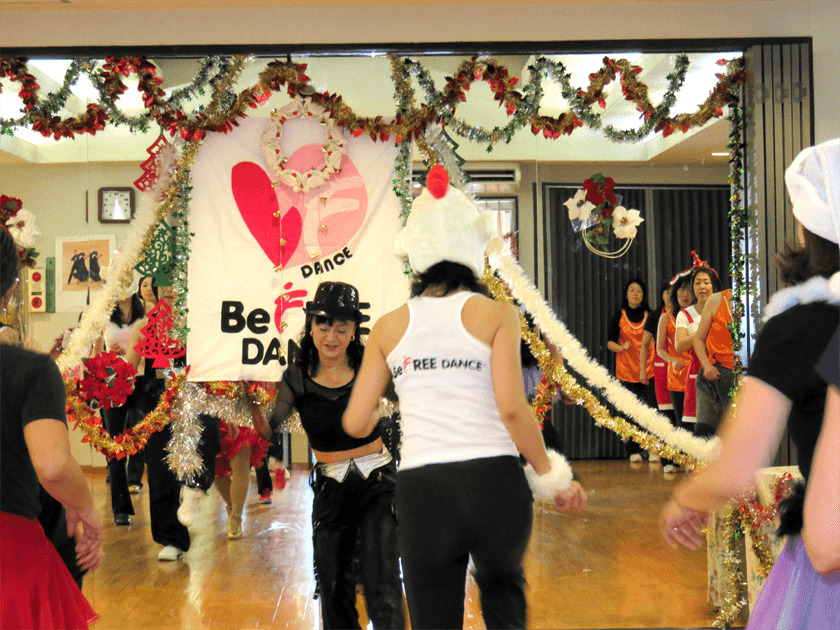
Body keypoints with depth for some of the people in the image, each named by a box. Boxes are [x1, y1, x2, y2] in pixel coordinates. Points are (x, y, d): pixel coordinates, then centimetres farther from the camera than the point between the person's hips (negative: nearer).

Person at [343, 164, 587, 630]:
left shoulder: (390, 326, 5)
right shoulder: (496, 314, -1)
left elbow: (355, 424, 5)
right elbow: (511, 407, -12)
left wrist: (379, 419, 28)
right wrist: (552, 477, -1)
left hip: (422, 490, 1)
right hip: (495, 482, 0)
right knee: (502, 583, 31)